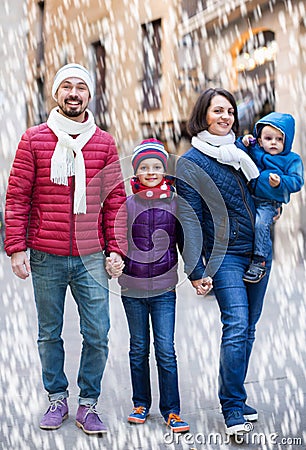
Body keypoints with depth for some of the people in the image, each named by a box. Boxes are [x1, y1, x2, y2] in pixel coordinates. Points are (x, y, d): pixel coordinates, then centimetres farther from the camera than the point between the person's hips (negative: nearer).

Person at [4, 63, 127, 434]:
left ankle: (88, 404, 15)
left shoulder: (104, 143, 7)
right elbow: (17, 197, 1)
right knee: (49, 334, 10)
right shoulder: (34, 140, 2)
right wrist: (16, 248, -5)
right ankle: (57, 399, 25)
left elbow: (115, 200, 7)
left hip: (91, 258, 1)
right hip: (46, 258, -1)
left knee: (97, 335, 0)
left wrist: (116, 248, 1)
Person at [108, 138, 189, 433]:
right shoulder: (127, 204, -2)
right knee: (138, 349, 11)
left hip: (164, 289, 0)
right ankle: (141, 405, 25)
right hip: (132, 288, 0)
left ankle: (171, 410, 6)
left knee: (166, 351, -4)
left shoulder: (175, 203, 1)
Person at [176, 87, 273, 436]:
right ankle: (233, 410, -8)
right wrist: (196, 270, -15)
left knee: (247, 329, 8)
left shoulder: (242, 151, 13)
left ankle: (234, 398, 20)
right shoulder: (190, 163, -3)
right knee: (236, 326, -16)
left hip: (259, 253, 6)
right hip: (225, 255, -6)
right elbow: (189, 220, -9)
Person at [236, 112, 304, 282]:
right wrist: (243, 144, 2)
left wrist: (280, 182, -21)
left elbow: (297, 182, -4)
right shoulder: (254, 153, 14)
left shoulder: (292, 160, 4)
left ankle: (259, 262, -19)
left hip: (269, 203, -4)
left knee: (260, 224, -28)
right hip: (248, 199, 5)